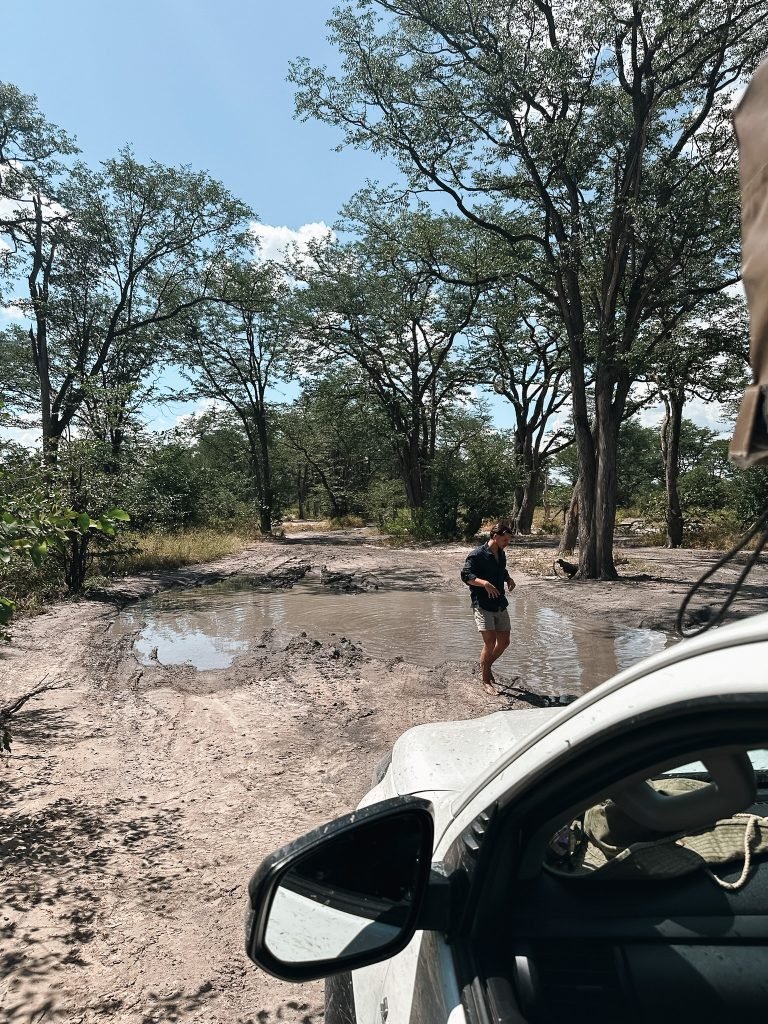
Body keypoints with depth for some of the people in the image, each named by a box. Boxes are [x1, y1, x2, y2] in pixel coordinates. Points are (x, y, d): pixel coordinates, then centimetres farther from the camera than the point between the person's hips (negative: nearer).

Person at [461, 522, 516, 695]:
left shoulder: (501, 554, 13)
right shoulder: (477, 554, -11)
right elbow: (466, 575, -17)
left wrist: (508, 579, 7)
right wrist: (484, 583, -31)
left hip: (500, 604, 8)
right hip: (482, 605, -8)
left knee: (504, 642, 10)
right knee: (490, 642, -12)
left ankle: (486, 666, 35)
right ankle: (486, 681, 4)